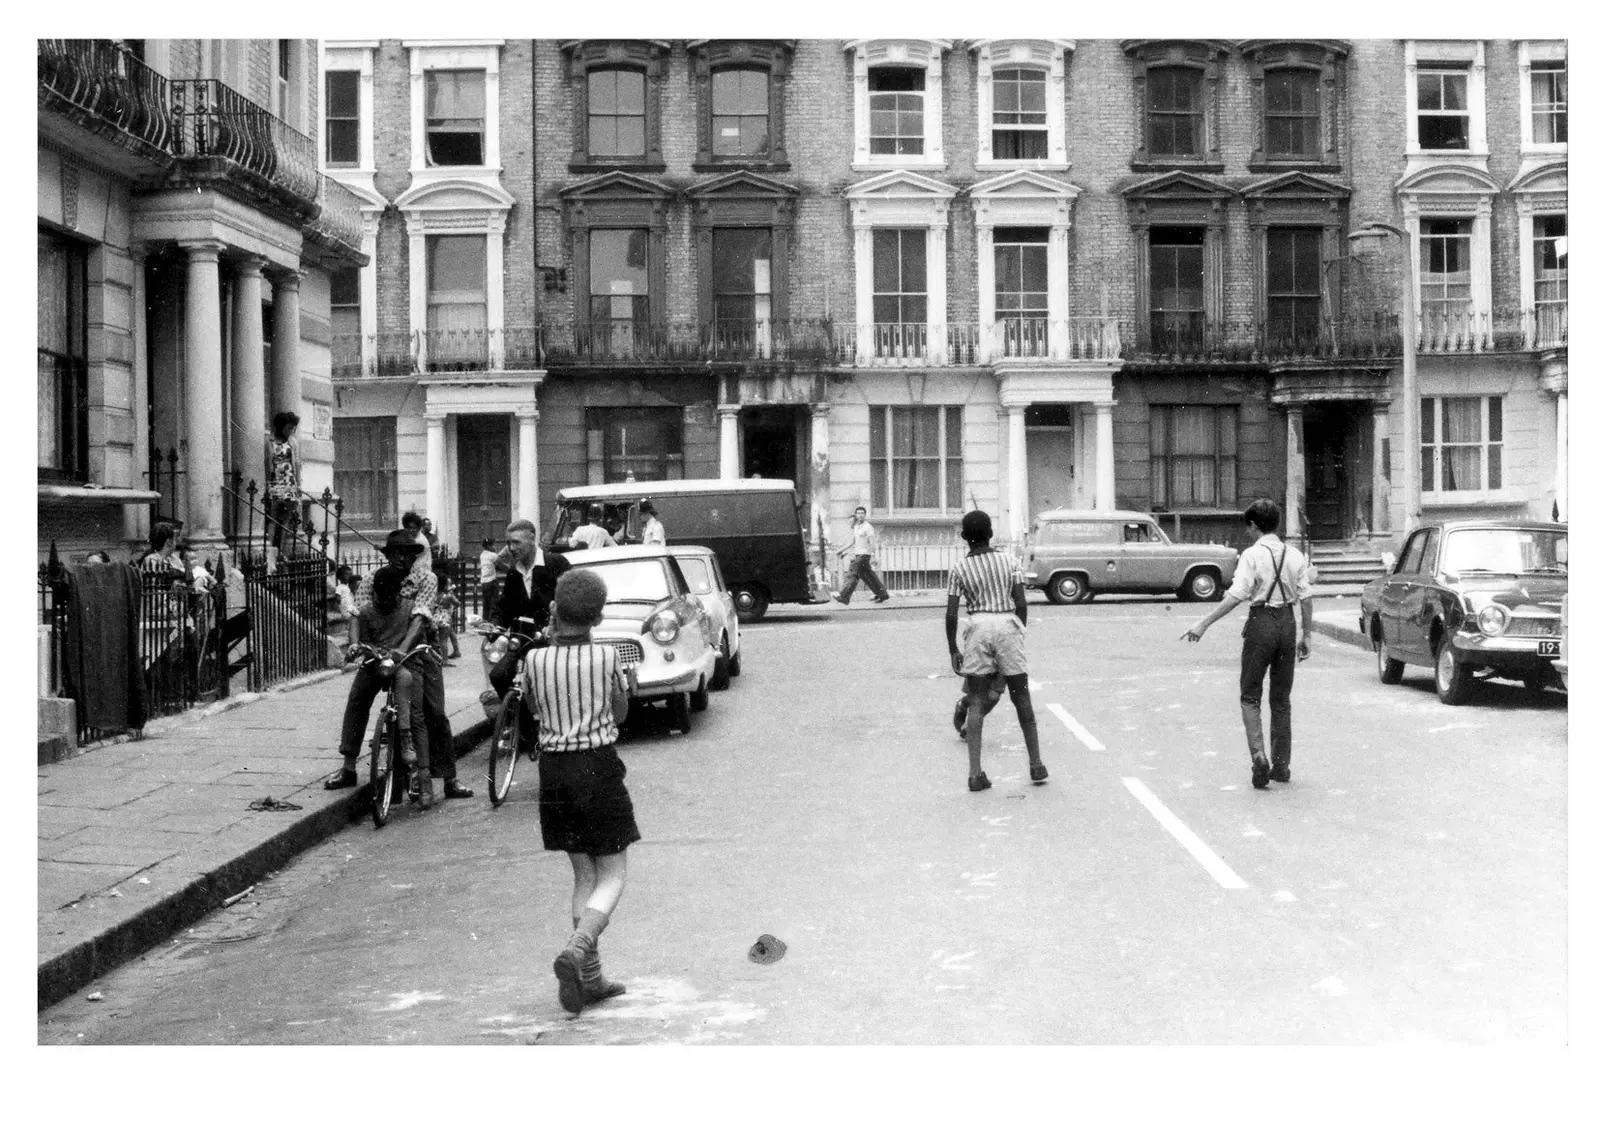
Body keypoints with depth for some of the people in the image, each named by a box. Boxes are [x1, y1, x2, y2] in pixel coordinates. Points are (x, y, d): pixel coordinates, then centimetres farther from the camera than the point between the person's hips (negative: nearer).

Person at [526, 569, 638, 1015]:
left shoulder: (535, 660, -4)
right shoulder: (606, 656, -9)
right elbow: (620, 712, 3)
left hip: (553, 768, 3)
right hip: (599, 765, -3)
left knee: (583, 874, 14)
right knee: (613, 875, 6)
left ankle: (590, 977, 14)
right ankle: (576, 949, -18)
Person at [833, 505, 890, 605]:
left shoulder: (868, 527, -9)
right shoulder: (856, 527, 16)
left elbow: (873, 543, -13)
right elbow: (852, 542, 23)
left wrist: (874, 557, -20)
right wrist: (842, 550, 15)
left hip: (864, 554, -9)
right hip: (858, 554, 9)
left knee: (852, 575, -12)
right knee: (868, 576, 10)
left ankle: (844, 597, -14)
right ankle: (883, 595, 17)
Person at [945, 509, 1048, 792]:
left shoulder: (960, 569, 2)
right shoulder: (1010, 562, 5)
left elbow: (951, 614, -1)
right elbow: (1021, 604, 1)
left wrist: (953, 651, 7)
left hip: (978, 628, -1)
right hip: (1008, 625, 1)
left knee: (975, 702, 2)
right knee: (1021, 698, 11)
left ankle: (975, 772, -7)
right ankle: (1036, 766, 15)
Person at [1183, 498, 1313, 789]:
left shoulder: (1252, 555, -9)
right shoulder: (1295, 555, 6)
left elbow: (1236, 595, -18)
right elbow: (1305, 598, 5)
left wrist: (1204, 623, -17)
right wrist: (1306, 636, 12)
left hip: (1261, 622, -5)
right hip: (1288, 622, 5)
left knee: (1250, 696, 5)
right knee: (1281, 699, 14)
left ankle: (1258, 755, -14)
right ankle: (1281, 765, 18)